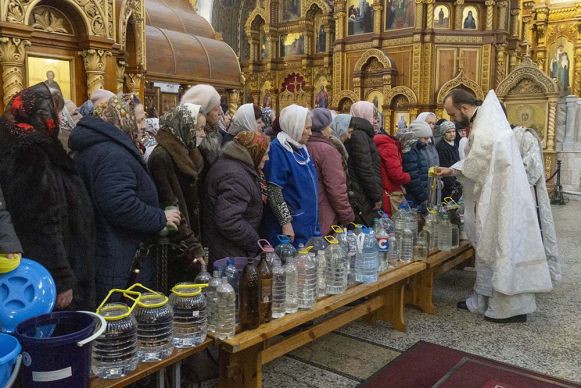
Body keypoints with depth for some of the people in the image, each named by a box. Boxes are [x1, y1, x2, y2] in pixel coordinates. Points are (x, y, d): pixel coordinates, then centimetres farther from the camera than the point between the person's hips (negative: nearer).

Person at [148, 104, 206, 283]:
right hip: (174, 247, -8)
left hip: (188, 233, 8)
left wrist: (195, 241, 6)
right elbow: (169, 207, -22)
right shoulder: (161, 156, -17)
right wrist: (192, 248, -22)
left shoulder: (185, 151, 8)